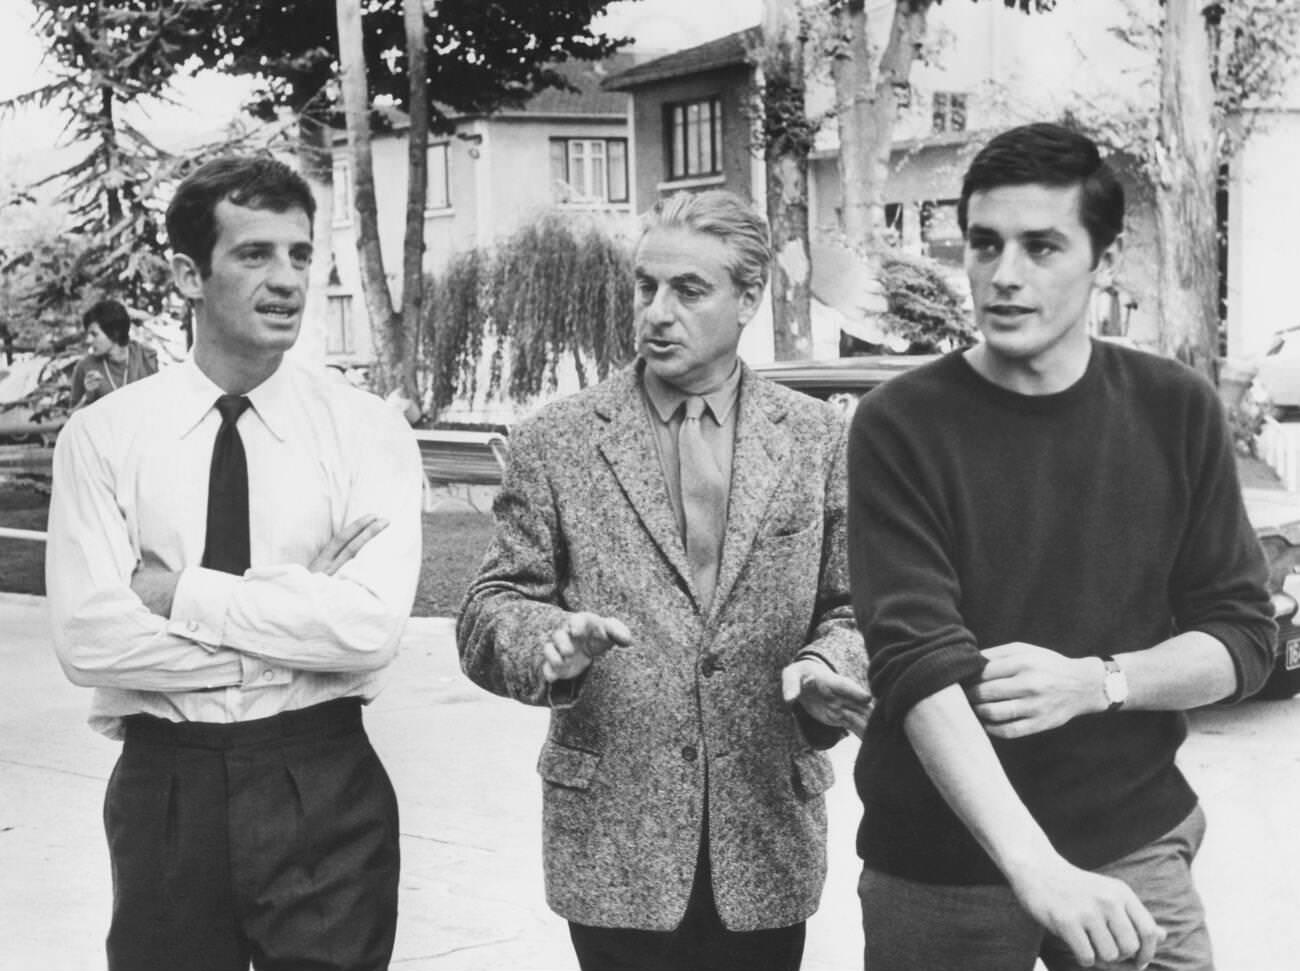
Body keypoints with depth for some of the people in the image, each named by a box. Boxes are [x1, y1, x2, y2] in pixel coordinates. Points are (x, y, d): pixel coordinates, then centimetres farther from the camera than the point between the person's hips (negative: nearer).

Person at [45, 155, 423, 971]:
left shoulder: (368, 430, -3)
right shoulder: (102, 435, -1)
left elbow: (369, 625, -16)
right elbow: (89, 636, -12)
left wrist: (181, 592, -14)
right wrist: (297, 639, -15)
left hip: (324, 790, -1)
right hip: (165, 790, 1)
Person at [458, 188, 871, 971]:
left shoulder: (820, 439, 3)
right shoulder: (555, 443, 0)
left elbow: (855, 607, 6)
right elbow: (490, 613, -1)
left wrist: (829, 669, -15)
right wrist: (553, 638, -22)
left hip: (768, 842, 1)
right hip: (611, 843, -1)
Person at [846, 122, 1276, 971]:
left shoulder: (1178, 410, -2)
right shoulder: (901, 426, -11)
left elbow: (1244, 637, 0)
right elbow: (920, 666, -20)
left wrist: (1094, 683, -18)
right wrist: (1035, 867, -33)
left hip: (1133, 846, 2)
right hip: (942, 869, -2)